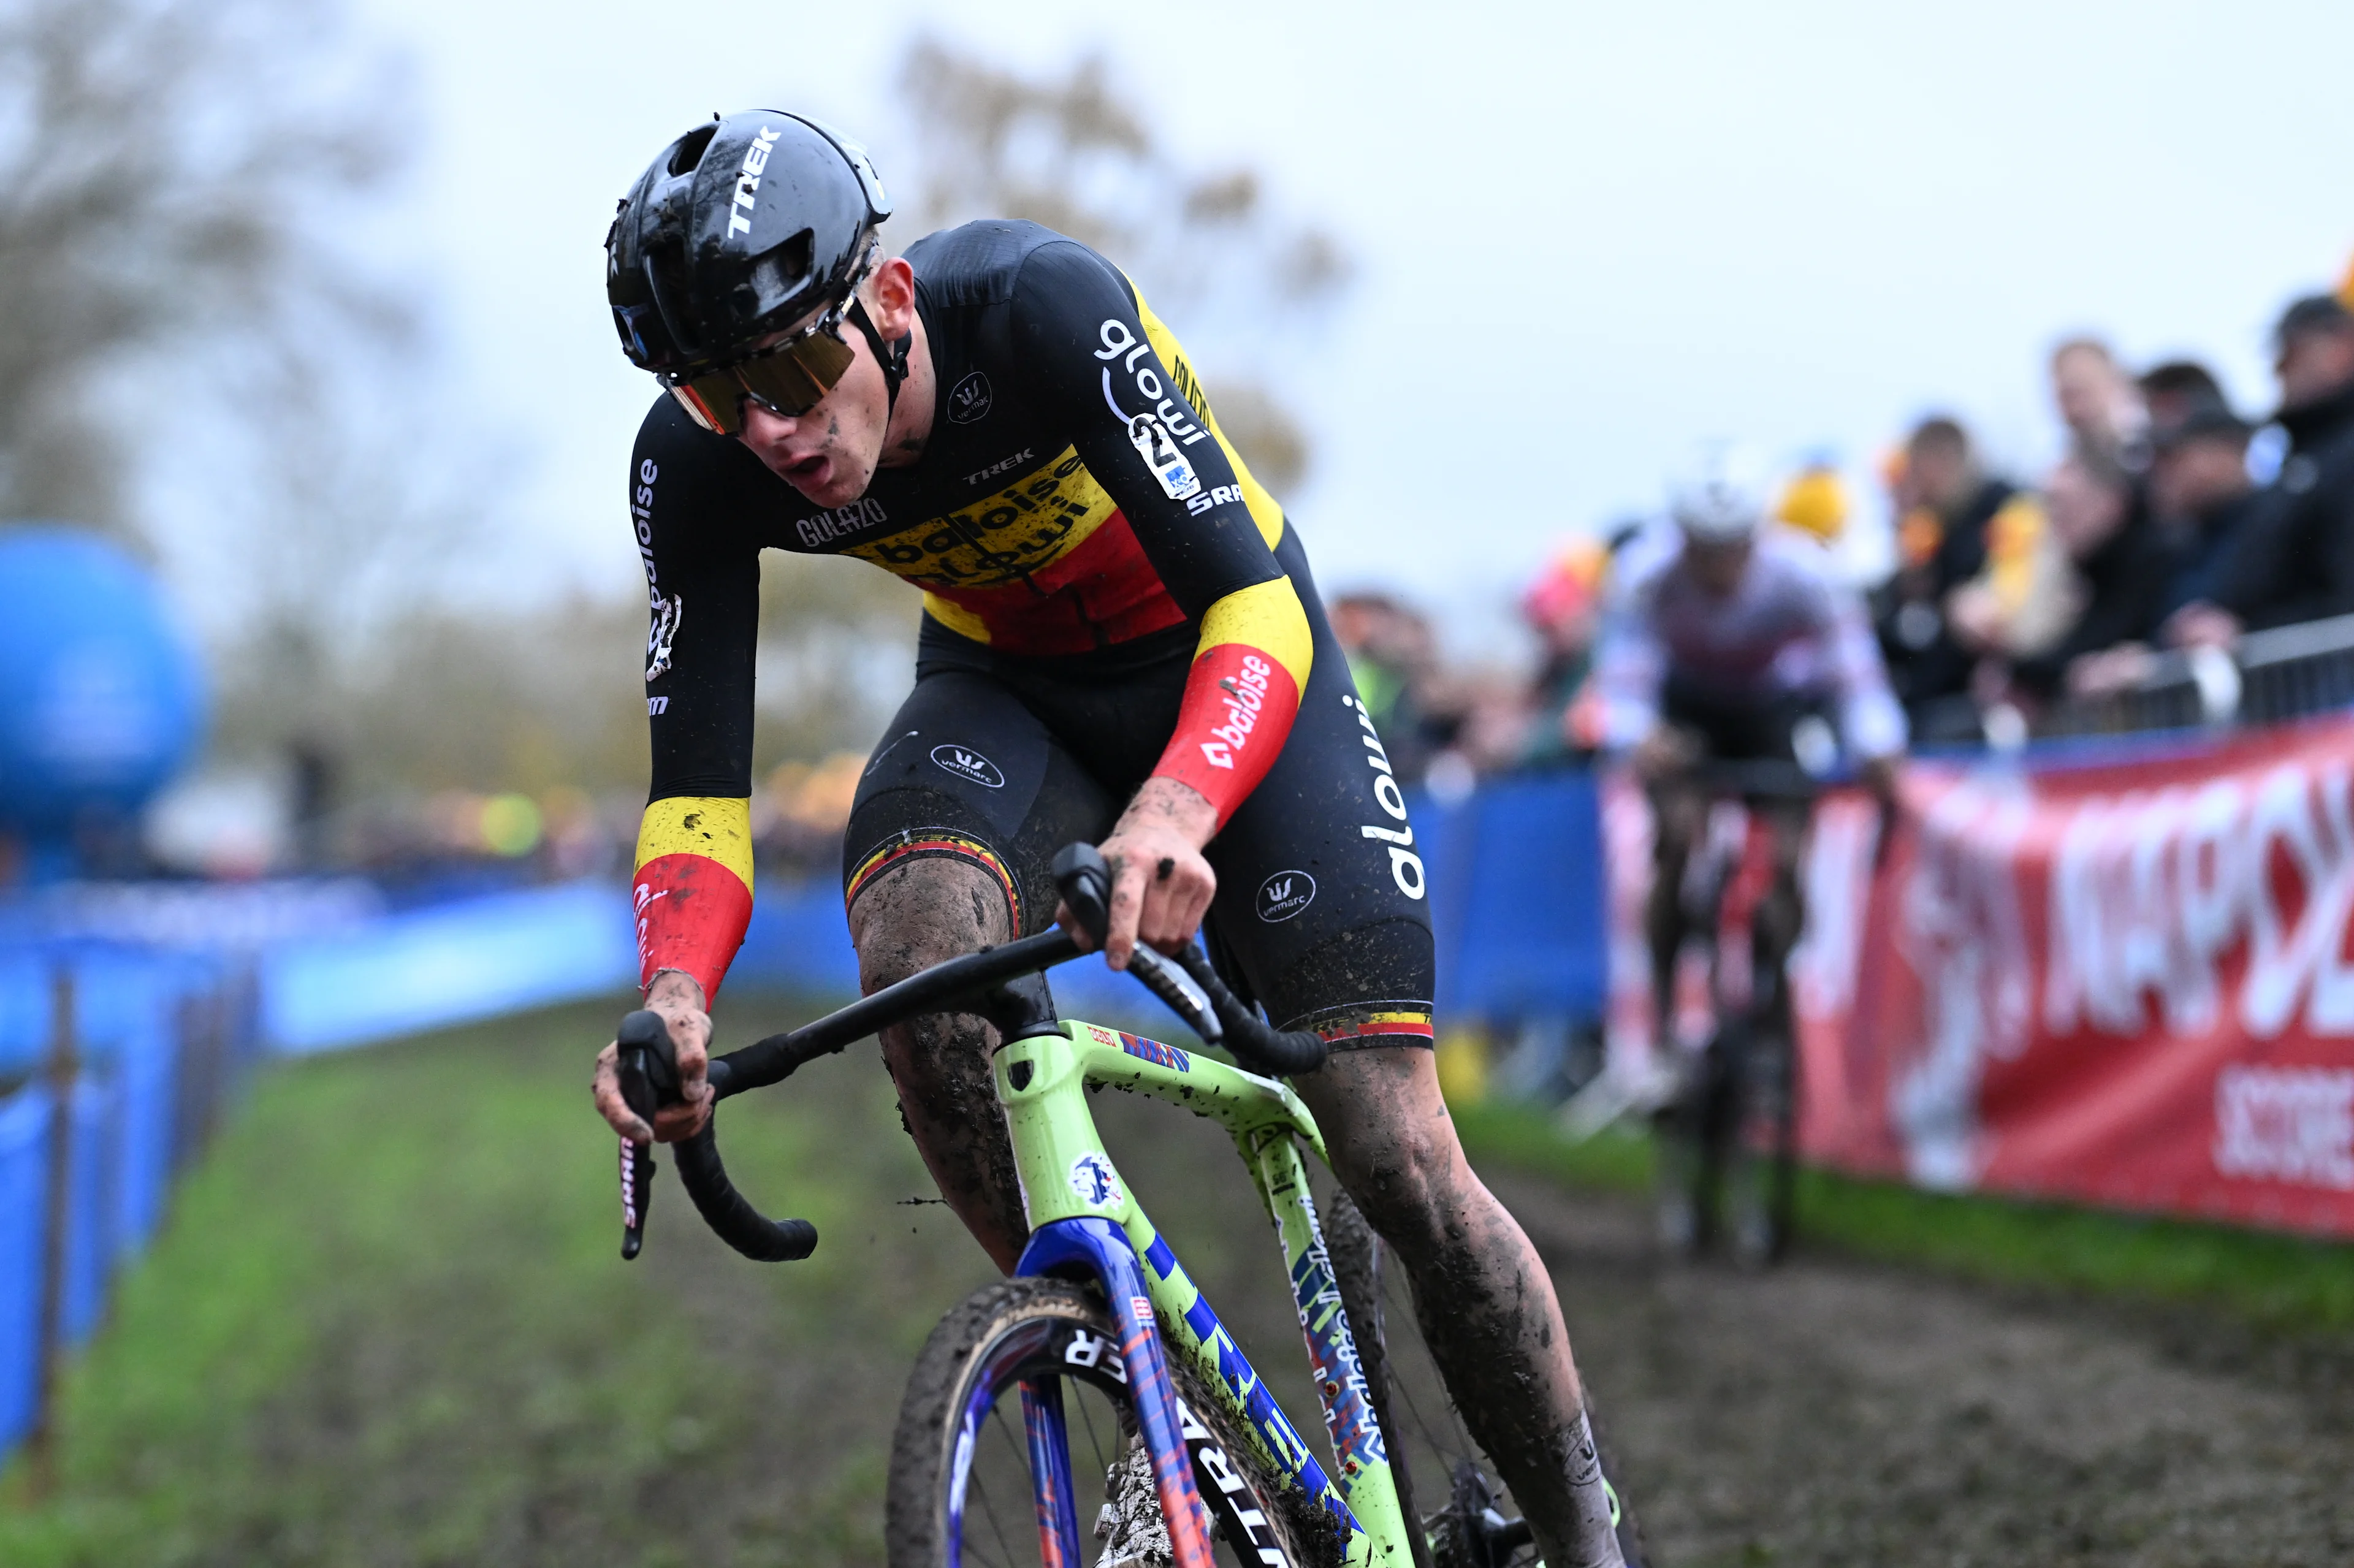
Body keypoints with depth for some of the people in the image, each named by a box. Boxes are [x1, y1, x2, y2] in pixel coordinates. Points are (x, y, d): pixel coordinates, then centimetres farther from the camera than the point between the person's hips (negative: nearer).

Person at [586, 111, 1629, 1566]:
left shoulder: (1041, 304, -35)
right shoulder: (699, 465, -24)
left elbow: (1254, 596, -39)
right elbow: (698, 784, -23)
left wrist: (1179, 806, -59)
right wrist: (675, 993, -44)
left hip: (1231, 666, -3)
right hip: (1007, 688, 3)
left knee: (1401, 1160, -12)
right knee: (911, 952, -33)